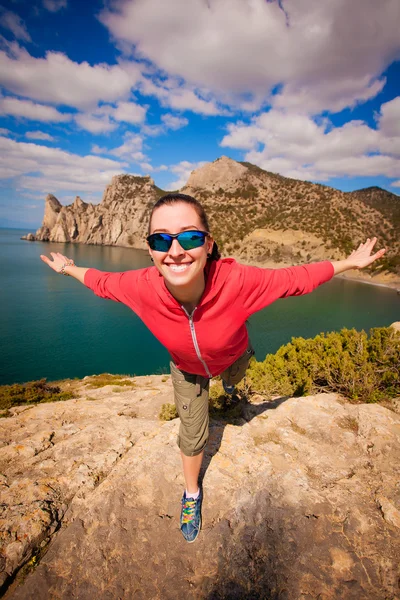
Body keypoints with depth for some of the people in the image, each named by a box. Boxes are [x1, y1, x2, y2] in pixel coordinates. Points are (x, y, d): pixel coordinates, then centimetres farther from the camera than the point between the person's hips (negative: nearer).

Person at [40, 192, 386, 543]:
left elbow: (296, 279, -27)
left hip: (233, 356, 0)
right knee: (192, 436, 14)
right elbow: (103, 282, -15)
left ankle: (228, 383, 81)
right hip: (187, 369, 0)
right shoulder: (142, 287, -39)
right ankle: (192, 493, 48)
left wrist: (349, 263, -17)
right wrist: (68, 269, 1)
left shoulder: (237, 281, -45)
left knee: (233, 378, 37)